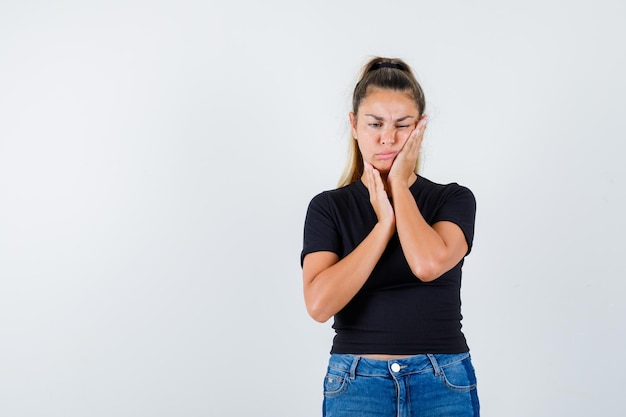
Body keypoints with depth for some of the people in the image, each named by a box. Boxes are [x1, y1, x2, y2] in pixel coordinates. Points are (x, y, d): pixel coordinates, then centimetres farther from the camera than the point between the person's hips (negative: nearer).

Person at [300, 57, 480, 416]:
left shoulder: (454, 200, 1)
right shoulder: (328, 207, 2)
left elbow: (428, 263, -20)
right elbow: (320, 303, -13)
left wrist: (400, 185, -8)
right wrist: (385, 223, -12)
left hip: (444, 387, 0)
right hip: (356, 386, 0)